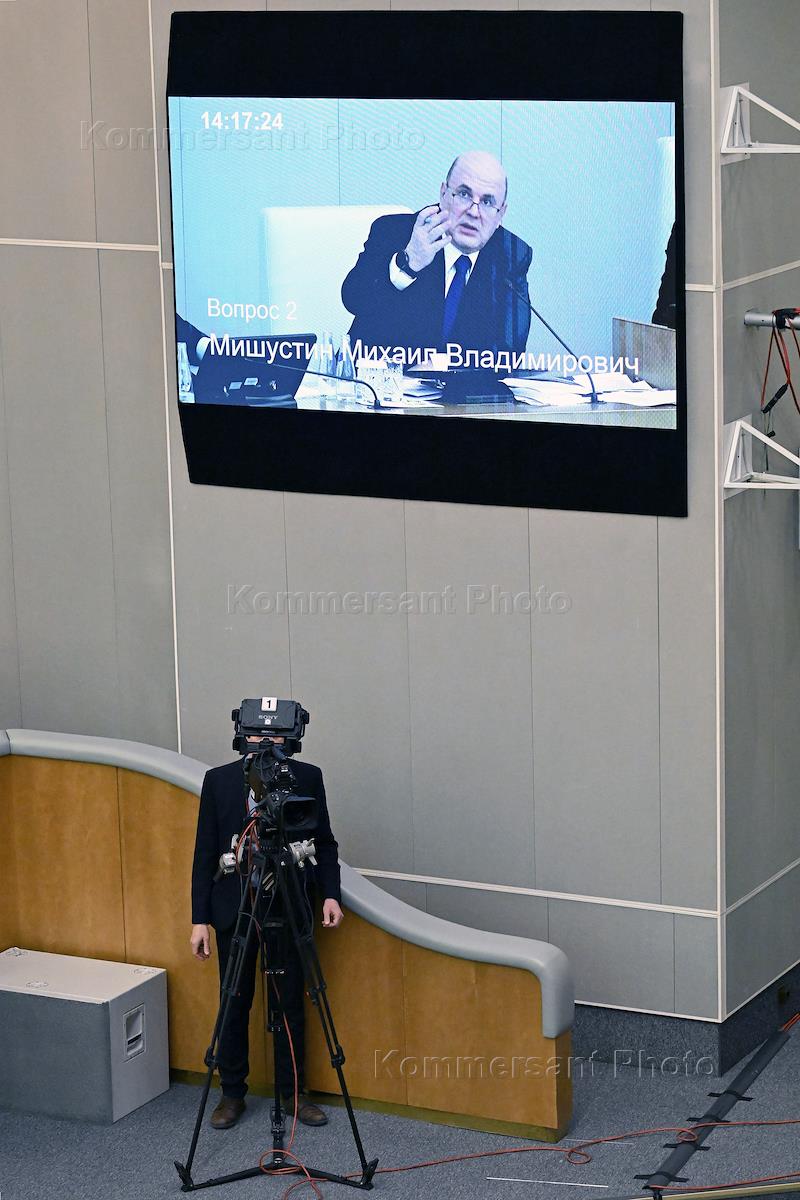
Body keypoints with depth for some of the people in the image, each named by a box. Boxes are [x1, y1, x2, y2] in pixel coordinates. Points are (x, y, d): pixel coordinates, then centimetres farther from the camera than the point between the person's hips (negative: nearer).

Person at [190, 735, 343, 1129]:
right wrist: (200, 919, -2)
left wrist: (329, 893, -8)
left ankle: (293, 1092, 19)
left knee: (290, 1005, 7)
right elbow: (205, 852, 1)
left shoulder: (308, 777, 1)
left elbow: (324, 843, 6)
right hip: (234, 909, 0)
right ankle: (232, 1094, 18)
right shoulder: (219, 780, 0)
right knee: (234, 1005, 7)